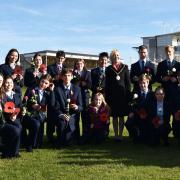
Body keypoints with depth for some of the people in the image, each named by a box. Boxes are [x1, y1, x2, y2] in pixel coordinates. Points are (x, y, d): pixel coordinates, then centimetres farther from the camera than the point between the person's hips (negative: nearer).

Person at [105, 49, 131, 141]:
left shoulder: (125, 67, 6)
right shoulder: (109, 69, 7)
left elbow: (128, 82, 5)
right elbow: (107, 84, 6)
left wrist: (128, 94, -3)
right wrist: (107, 96, -1)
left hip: (122, 94, 0)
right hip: (113, 95, 1)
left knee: (121, 116, 3)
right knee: (114, 116, 4)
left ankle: (120, 134, 8)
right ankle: (116, 135, 11)